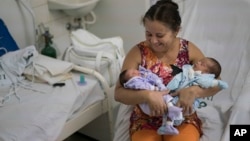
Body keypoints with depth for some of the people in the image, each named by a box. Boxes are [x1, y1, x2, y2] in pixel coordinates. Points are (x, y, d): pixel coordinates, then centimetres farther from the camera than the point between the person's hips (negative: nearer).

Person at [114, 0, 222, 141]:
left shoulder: (189, 49, -6)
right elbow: (119, 93, -13)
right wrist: (147, 95, -31)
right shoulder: (138, 52, -11)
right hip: (145, 121, 0)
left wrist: (194, 91, -25)